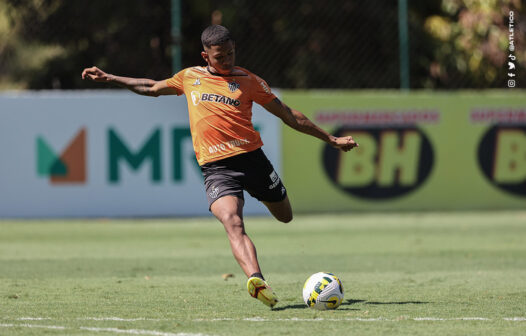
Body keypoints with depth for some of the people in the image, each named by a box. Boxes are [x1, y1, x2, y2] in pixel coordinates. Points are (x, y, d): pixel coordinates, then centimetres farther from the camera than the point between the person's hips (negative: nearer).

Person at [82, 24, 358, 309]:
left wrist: (330, 139, 11)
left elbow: (288, 115, 13)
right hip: (216, 167, -1)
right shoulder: (190, 78, 14)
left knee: (285, 216, 8)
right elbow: (152, 88, 31)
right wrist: (108, 78, 32)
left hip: (251, 157, 1)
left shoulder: (247, 80, 9)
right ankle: (256, 280, -44)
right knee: (232, 223, -25)